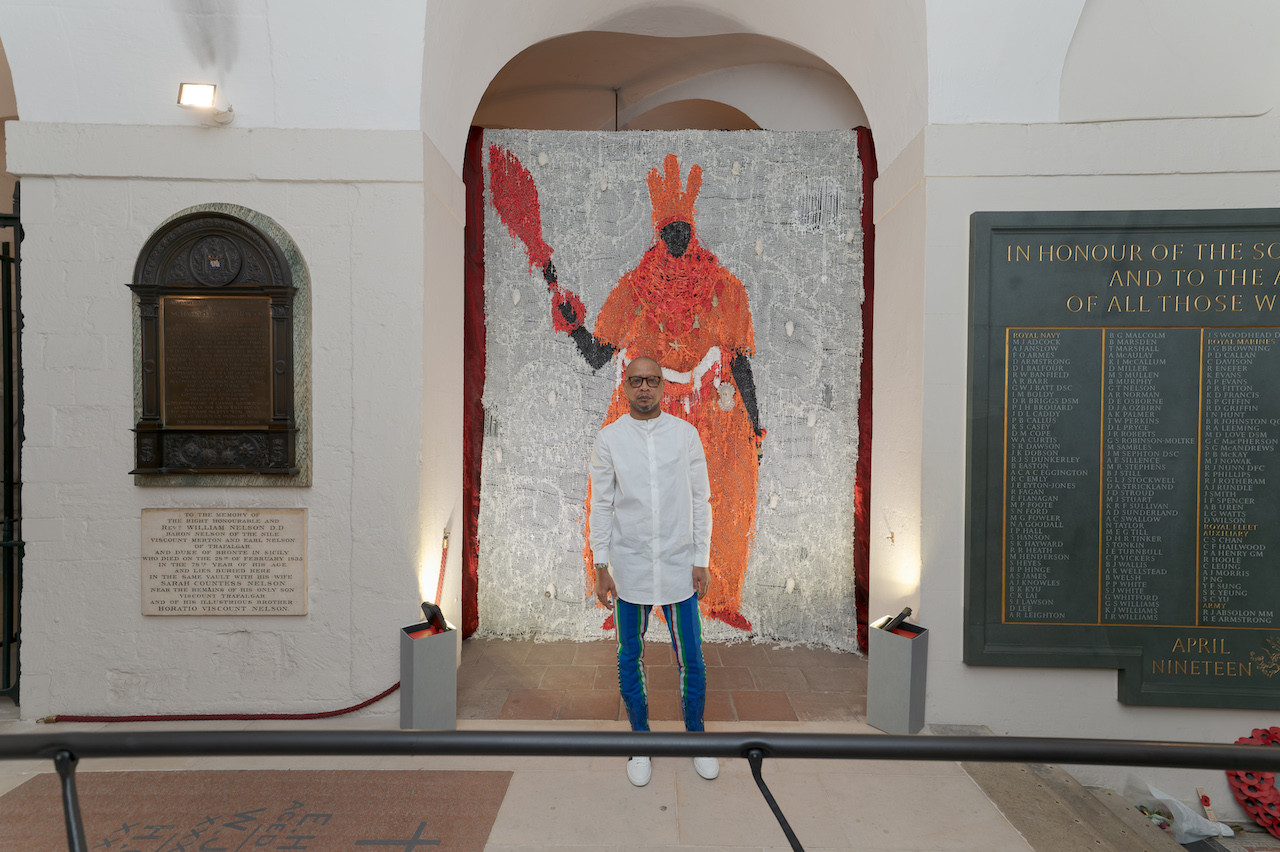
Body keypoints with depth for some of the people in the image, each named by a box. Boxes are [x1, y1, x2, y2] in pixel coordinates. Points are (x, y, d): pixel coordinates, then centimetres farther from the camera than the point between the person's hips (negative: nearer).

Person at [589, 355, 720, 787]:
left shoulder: (686, 434, -1)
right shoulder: (609, 438, -3)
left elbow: (700, 500, 2)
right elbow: (601, 505, 0)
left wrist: (701, 560, -1)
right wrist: (601, 566, -2)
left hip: (679, 564, 0)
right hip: (630, 565, 0)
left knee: (690, 657, 9)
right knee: (630, 658, 11)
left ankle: (696, 736, 31)